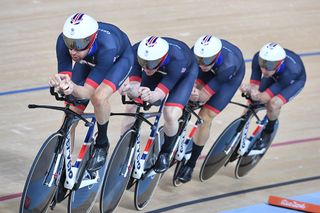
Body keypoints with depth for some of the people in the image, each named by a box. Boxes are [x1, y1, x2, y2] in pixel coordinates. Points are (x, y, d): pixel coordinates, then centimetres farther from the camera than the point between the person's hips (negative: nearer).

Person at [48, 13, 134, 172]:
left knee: (98, 97, -32)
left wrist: (73, 88, -64)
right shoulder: (64, 41, -35)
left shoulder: (107, 46, -45)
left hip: (120, 58, -4)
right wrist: (59, 83, -54)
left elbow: (88, 92, -42)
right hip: (89, 61, 4)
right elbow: (65, 77, -30)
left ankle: (101, 144, -6)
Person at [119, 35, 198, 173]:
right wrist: (132, 89, -63)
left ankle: (165, 153, 4)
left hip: (184, 74, -4)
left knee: (170, 115, -24)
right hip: (158, 72, 4)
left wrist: (151, 95, -68)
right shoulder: (137, 51, -36)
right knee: (132, 109, -12)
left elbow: (161, 92, -44)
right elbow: (134, 83, -38)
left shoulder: (176, 58, -44)